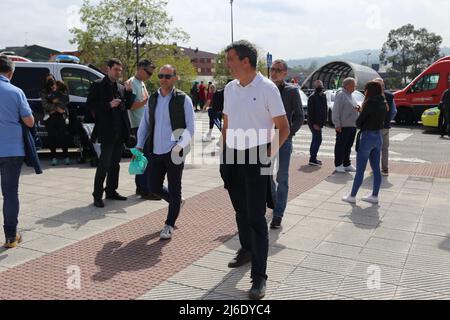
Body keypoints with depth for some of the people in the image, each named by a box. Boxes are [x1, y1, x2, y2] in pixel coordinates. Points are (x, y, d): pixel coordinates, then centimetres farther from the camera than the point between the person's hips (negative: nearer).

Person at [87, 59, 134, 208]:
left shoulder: (121, 87, 16)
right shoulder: (98, 85, -1)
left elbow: (128, 106, 12)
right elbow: (90, 104, -7)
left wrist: (129, 91, -1)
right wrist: (109, 105, -16)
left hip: (120, 132, 6)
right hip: (107, 131, -6)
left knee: (115, 164, 13)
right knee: (104, 164, -6)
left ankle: (111, 191, 24)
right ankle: (97, 196, 1)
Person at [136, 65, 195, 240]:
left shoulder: (183, 100, -6)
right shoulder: (152, 99, 9)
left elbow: (190, 127, -6)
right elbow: (144, 124, 16)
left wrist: (181, 145, -22)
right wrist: (139, 146, 7)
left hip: (174, 153, -5)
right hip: (155, 152, 5)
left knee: (174, 190, 5)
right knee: (154, 187, 11)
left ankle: (169, 225, 20)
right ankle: (177, 203, 40)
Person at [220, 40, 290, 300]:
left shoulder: (267, 88, -10)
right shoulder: (230, 88, 7)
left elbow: (284, 128, -7)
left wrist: (268, 153, -9)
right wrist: (225, 152, 12)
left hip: (256, 157, -6)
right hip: (232, 157, 6)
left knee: (256, 218, -5)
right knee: (241, 210, 19)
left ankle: (259, 277, 0)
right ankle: (247, 250, 40)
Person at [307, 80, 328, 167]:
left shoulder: (323, 96, 12)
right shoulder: (312, 97, -13)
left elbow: (325, 108, 19)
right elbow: (310, 112, -16)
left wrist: (324, 120, 12)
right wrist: (314, 124, -20)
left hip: (320, 123, 9)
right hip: (314, 123, -9)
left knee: (315, 140, 13)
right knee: (318, 139, -12)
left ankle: (312, 158, 22)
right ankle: (312, 159, -9)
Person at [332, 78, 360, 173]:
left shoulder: (351, 96, 19)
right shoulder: (340, 96, -9)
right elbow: (336, 111, -14)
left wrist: (358, 108, 8)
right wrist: (337, 124, -18)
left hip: (352, 126, 9)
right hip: (343, 126, -9)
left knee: (348, 146, 12)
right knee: (340, 146, -3)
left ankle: (347, 164, 19)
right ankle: (338, 165, 3)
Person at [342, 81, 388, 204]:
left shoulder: (370, 103, -17)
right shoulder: (383, 104, 6)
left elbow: (359, 121, -15)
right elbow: (381, 120, 10)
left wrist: (361, 125, 7)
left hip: (368, 136, -8)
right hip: (378, 136, 8)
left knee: (360, 169, 0)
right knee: (376, 168, 11)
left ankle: (352, 196, 8)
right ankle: (374, 196, 18)